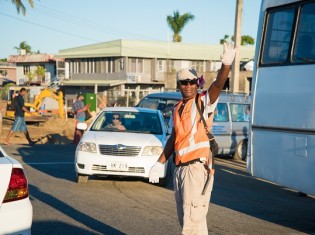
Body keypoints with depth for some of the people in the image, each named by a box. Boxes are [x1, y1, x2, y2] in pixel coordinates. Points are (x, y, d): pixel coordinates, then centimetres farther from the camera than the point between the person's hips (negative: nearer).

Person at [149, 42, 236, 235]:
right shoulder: (177, 109, 15)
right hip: (180, 168, 7)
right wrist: (160, 164, 19)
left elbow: (218, 84, -24)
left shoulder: (204, 102, -5)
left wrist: (226, 64, -42)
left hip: (197, 167, -7)